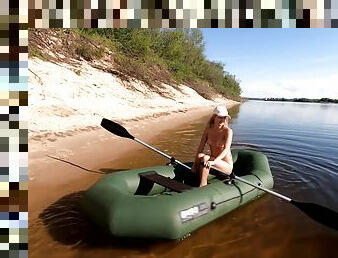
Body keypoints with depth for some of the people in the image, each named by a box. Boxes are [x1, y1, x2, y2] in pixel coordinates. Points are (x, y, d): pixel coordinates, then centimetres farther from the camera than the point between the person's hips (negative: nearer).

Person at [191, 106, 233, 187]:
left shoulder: (228, 131, -15)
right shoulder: (208, 129, -1)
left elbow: (226, 149, -28)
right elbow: (201, 147, -2)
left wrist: (214, 161, -43)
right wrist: (195, 164, -11)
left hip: (226, 165, -4)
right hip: (213, 159, 5)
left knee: (205, 158, -31)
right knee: (200, 156, -26)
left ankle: (201, 188, -29)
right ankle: (203, 187, -23)